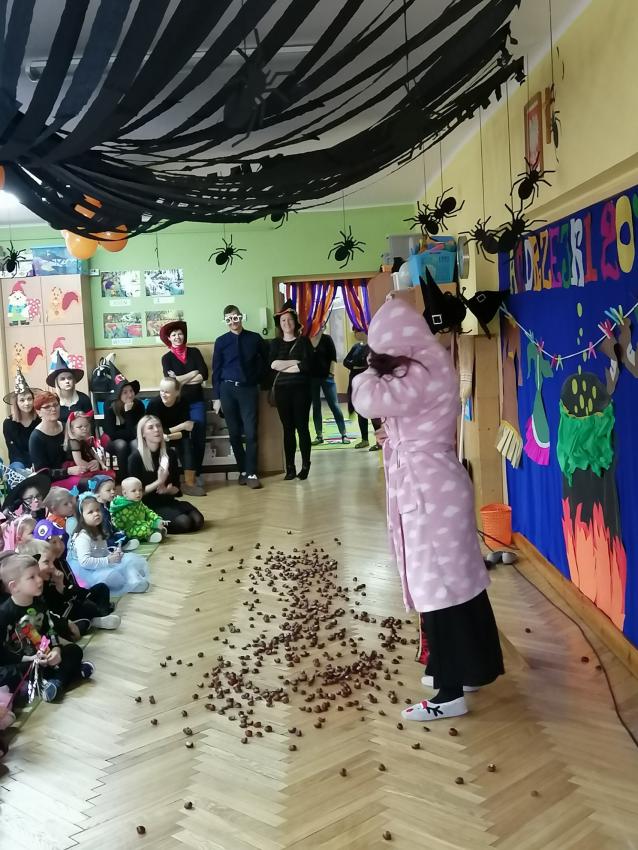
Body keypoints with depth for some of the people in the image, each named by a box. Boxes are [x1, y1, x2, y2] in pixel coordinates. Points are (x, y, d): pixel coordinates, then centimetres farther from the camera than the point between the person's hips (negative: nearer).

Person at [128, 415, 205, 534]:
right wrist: (159, 482, -21)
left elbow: (176, 488, 7)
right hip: (148, 506, -6)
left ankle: (160, 524, 5)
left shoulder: (170, 453, 4)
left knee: (198, 520, -18)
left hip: (168, 501, 6)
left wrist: (167, 490, -16)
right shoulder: (135, 458, -10)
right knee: (183, 522, -27)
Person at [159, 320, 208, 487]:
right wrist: (193, 374, -8)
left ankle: (197, 473, 12)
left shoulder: (194, 352, 7)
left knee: (199, 438, 0)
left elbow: (204, 375, -5)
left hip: (196, 401, 1)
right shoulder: (166, 358, 4)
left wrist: (181, 379, -10)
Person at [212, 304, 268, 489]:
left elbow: (266, 359, 16)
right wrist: (216, 397, 1)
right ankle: (243, 470, 19)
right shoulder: (221, 341, 3)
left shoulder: (254, 338, 2)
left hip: (249, 389, -1)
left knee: (251, 433, -7)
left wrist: (259, 377, 6)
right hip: (228, 390, 1)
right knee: (234, 433, 6)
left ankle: (251, 474, -2)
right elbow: (216, 370, 4)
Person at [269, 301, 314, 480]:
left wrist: (283, 367, -5)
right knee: (288, 428, 3)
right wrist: (295, 362, -9)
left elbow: (307, 366, -9)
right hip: (282, 390, 2)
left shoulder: (303, 341, 5)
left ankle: (305, 466, 4)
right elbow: (272, 365, -3)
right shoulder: (275, 343, 12)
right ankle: (290, 468, 6)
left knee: (302, 427, -2)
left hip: (301, 389, -2)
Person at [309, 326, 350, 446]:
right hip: (311, 378, 2)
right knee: (315, 407, 7)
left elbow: (333, 357, -2)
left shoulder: (327, 338, -1)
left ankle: (343, 434, 1)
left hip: (326, 377, -2)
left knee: (334, 405, -3)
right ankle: (319, 435, 14)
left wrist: (331, 374, -7)